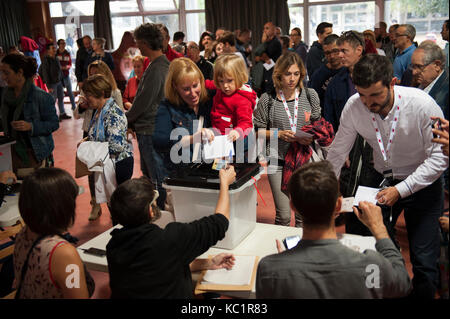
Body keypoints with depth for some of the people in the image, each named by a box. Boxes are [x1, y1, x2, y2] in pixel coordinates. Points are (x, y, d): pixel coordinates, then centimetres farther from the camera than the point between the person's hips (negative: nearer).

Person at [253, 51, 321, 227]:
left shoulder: (310, 95, 5)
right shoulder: (268, 99, -1)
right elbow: (258, 129, 3)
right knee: (283, 216, -1)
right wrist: (279, 134, -12)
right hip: (278, 161, -1)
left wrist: (311, 138, -8)